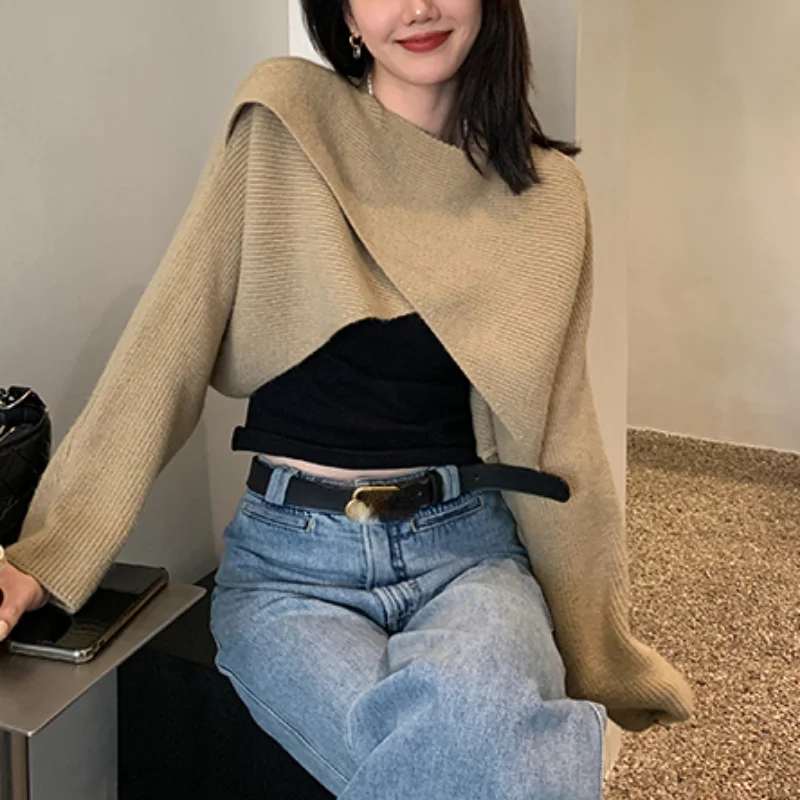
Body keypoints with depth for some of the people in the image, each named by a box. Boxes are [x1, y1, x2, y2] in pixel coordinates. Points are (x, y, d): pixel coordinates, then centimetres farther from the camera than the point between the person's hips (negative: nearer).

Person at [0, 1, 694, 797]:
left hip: (466, 551, 2)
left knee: (462, 717, -32)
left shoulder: (544, 193, 5)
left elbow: (553, 431, 10)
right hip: (291, 561, -1)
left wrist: (603, 652, 14)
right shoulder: (282, 123, -2)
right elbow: (164, 347, -5)